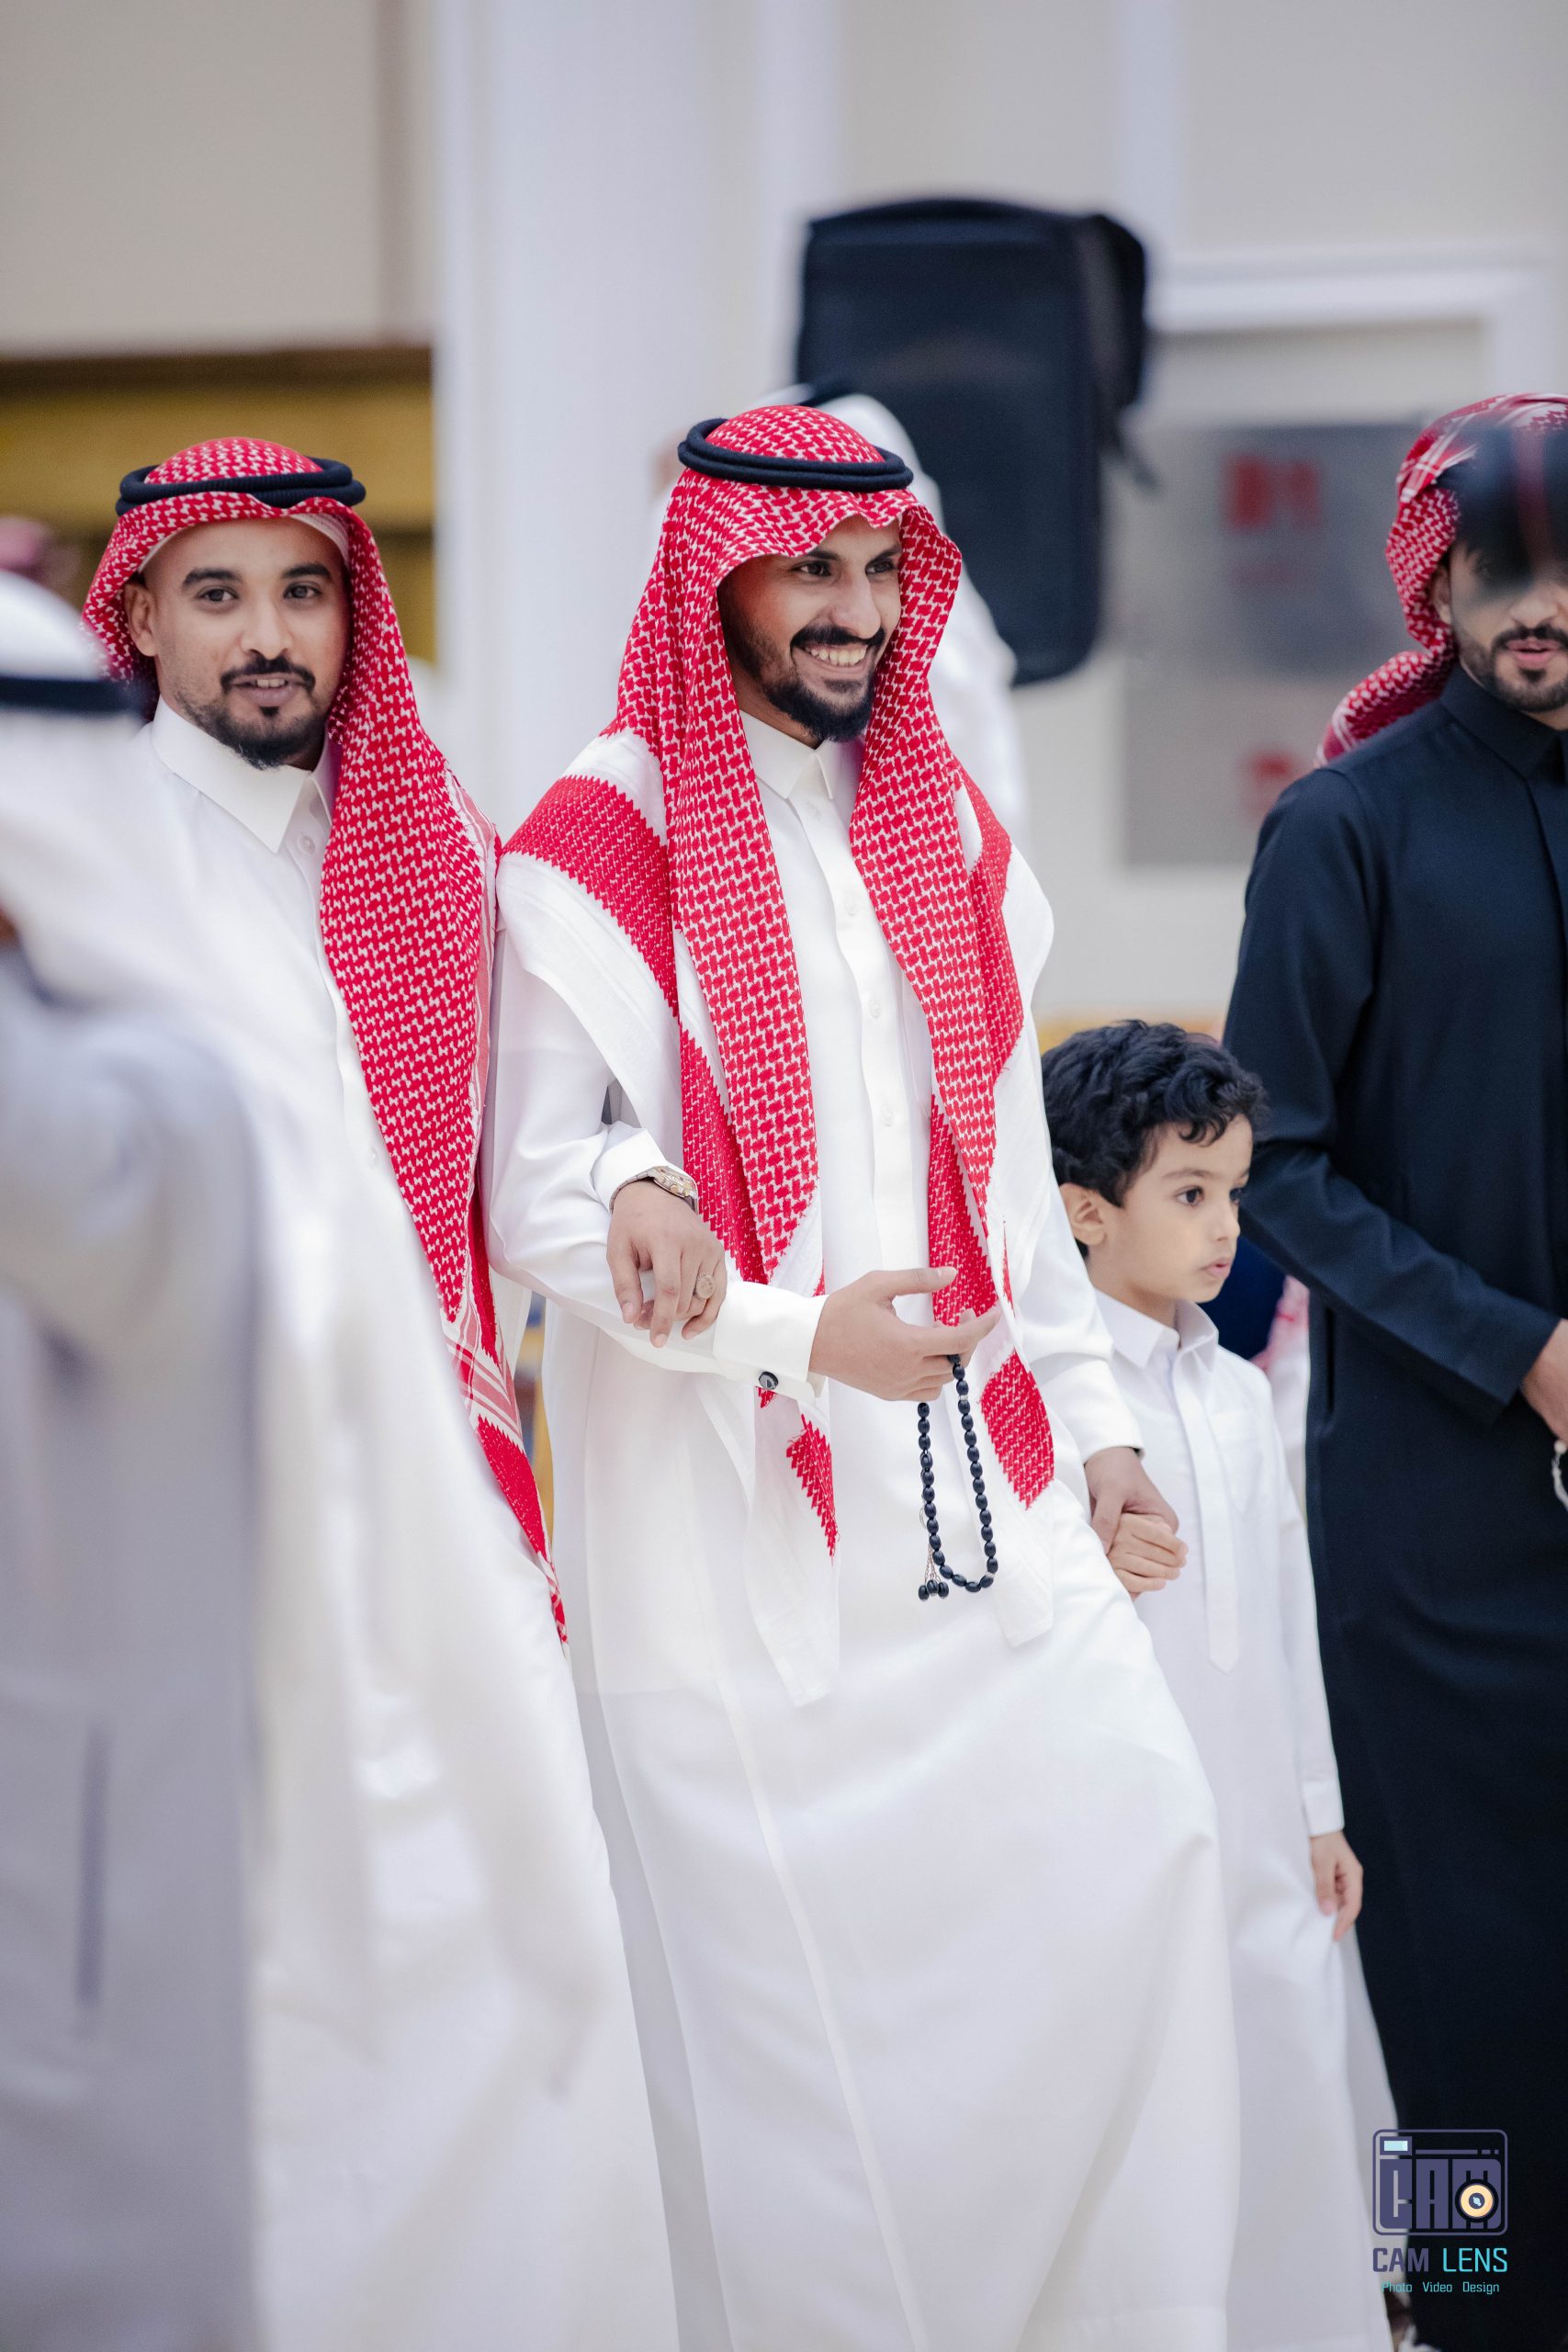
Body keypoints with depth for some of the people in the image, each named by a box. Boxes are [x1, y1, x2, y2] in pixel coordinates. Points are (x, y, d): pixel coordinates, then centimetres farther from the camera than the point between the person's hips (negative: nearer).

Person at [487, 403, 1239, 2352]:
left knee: (1137, 1834, -4)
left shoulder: (945, 834, 15)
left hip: (974, 1489, 5)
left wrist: (1092, 1418, 14)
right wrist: (797, 1331, -19)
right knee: (784, 1967, -4)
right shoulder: (603, 847, -5)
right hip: (737, 1500, -5)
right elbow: (543, 1204, -10)